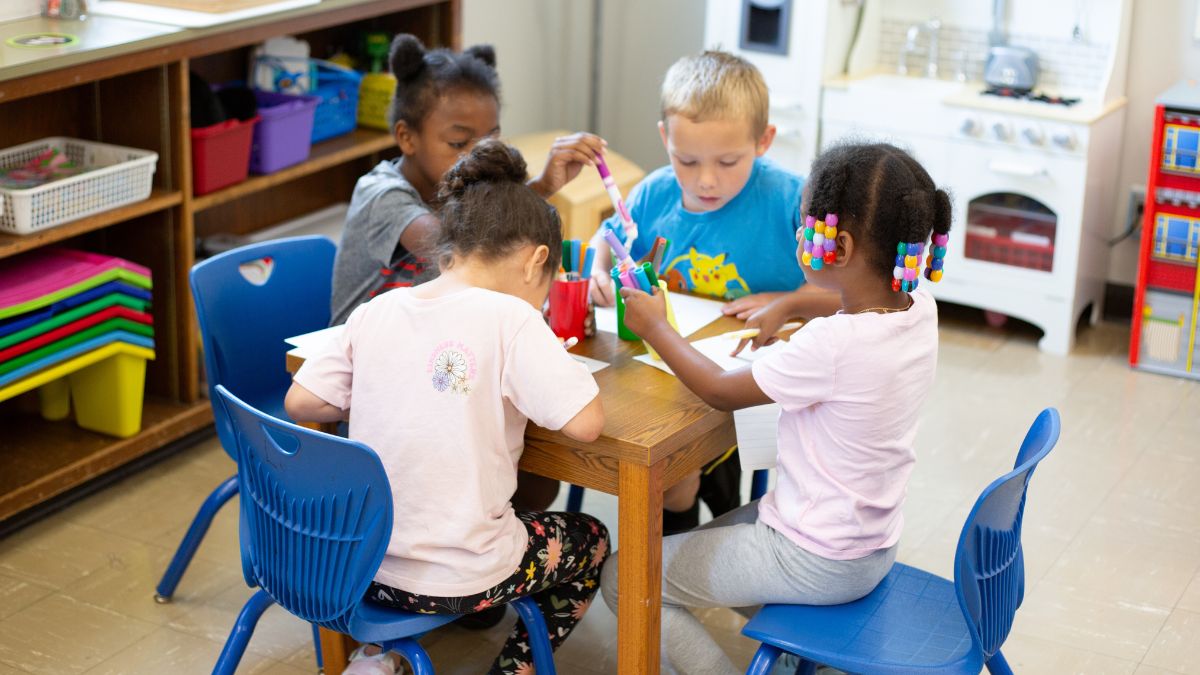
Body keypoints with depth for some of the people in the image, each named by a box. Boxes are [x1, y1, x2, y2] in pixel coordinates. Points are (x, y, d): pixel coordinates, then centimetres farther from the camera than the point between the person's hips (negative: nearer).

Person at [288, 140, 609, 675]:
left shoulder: (374, 312, -1)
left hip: (361, 565, 5)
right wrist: (557, 362, 0)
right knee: (590, 541, 24)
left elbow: (300, 401, 3)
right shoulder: (510, 319, -15)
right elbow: (585, 423, -19)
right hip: (459, 580, -5)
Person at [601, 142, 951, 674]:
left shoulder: (830, 346, -32)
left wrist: (654, 326, -1)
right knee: (704, 538, 29)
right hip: (873, 546, 9)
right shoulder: (920, 311, -10)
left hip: (818, 563, -9)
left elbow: (722, 391, -14)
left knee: (622, 579, 2)